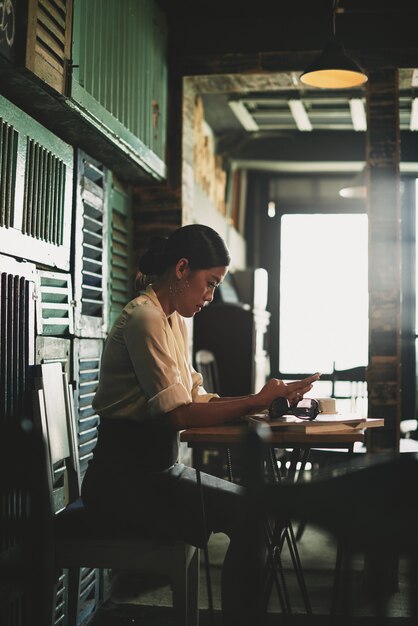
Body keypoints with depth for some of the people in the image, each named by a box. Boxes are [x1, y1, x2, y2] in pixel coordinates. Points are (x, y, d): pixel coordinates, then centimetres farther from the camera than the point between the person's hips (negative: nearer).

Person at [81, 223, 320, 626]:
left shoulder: (175, 321, 15)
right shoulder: (144, 317, -15)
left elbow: (196, 398, 8)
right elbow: (178, 414, -21)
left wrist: (267, 399, -3)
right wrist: (255, 401, -17)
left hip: (157, 467, 9)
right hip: (126, 476, -9)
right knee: (249, 515, -18)